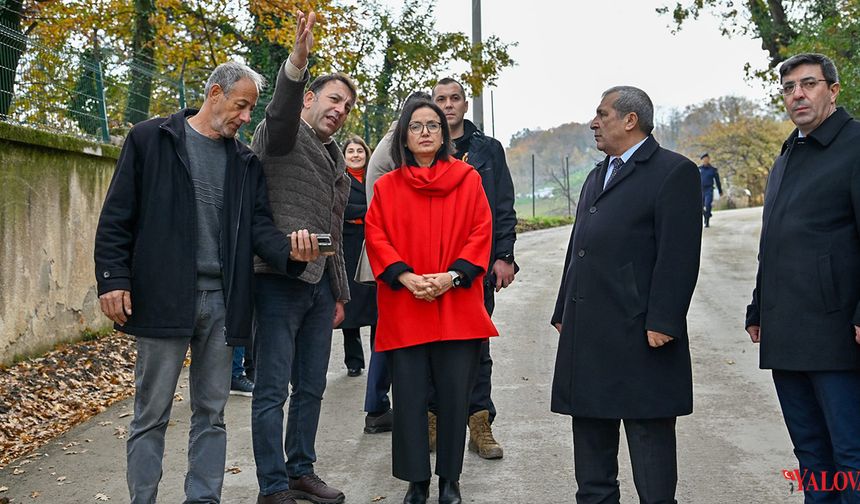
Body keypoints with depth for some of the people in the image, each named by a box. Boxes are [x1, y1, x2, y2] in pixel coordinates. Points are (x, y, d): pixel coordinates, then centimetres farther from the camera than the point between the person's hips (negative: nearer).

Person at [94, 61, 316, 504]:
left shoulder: (245, 162, 14)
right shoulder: (150, 139, 1)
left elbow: (258, 225, 7)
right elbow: (117, 215, -2)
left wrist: (289, 252, -14)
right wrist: (112, 278, -11)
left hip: (221, 301, 5)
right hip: (162, 297, -4)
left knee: (211, 412, 10)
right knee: (152, 413, 2)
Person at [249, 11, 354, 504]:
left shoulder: (336, 160, 20)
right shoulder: (282, 136, -3)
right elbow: (280, 113, -29)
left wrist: (340, 293, 23)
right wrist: (298, 60, -47)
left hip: (320, 285, 8)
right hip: (280, 279, -8)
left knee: (311, 387, 14)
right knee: (273, 390, -2)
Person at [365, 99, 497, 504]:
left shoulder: (468, 179, 7)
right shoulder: (386, 186, 8)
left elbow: (480, 233, 1)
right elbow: (376, 237, 2)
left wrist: (453, 276, -13)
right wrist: (405, 277, -13)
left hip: (457, 307, 0)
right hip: (404, 309, 0)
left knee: (455, 395, 3)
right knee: (409, 398, 2)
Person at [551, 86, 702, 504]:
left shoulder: (673, 172, -7)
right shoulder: (597, 176, 21)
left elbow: (679, 256, -15)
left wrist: (662, 323, -20)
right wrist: (564, 312, 17)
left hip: (638, 335, -9)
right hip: (587, 332, 9)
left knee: (648, 432, -1)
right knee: (590, 430, 15)